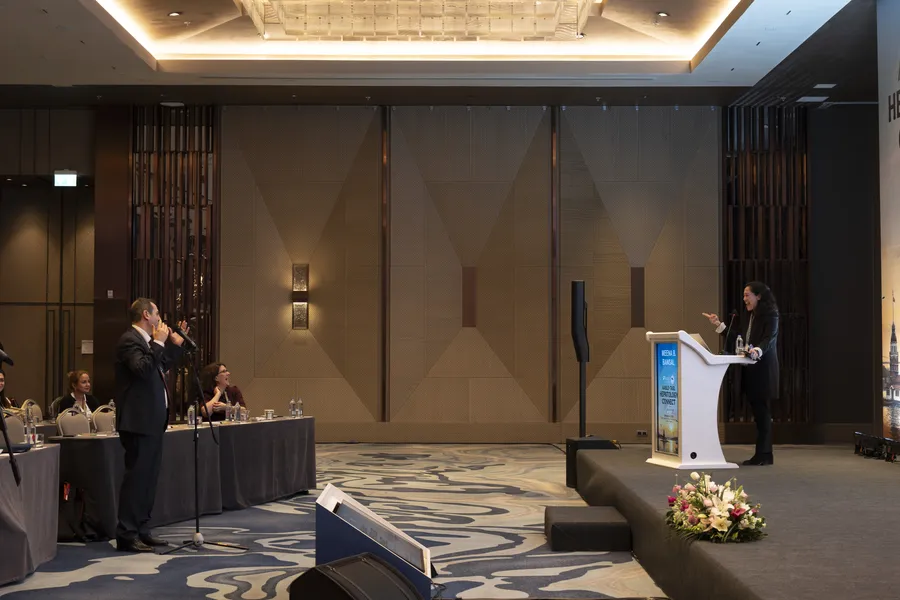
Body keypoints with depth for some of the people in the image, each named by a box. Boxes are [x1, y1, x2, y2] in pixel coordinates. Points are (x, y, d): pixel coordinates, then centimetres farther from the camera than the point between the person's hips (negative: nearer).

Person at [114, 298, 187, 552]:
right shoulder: (130, 340, -13)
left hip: (152, 421, 11)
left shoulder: (145, 340, 18)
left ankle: (141, 530, 20)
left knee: (148, 477, 13)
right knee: (137, 477, -8)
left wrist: (176, 344, 24)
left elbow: (162, 367, 29)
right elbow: (143, 368, -28)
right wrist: (158, 343, -20)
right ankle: (126, 535, -4)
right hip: (139, 422, -11)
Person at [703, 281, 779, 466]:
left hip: (763, 368, -8)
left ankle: (764, 455, -2)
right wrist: (719, 325, 17)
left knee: (761, 410, -7)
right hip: (751, 369, 8)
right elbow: (737, 337, 19)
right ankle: (762, 454, 12)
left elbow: (769, 339, -21)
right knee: (758, 410, 8)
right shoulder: (748, 316, 17)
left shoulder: (770, 315, -8)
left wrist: (757, 351, -39)